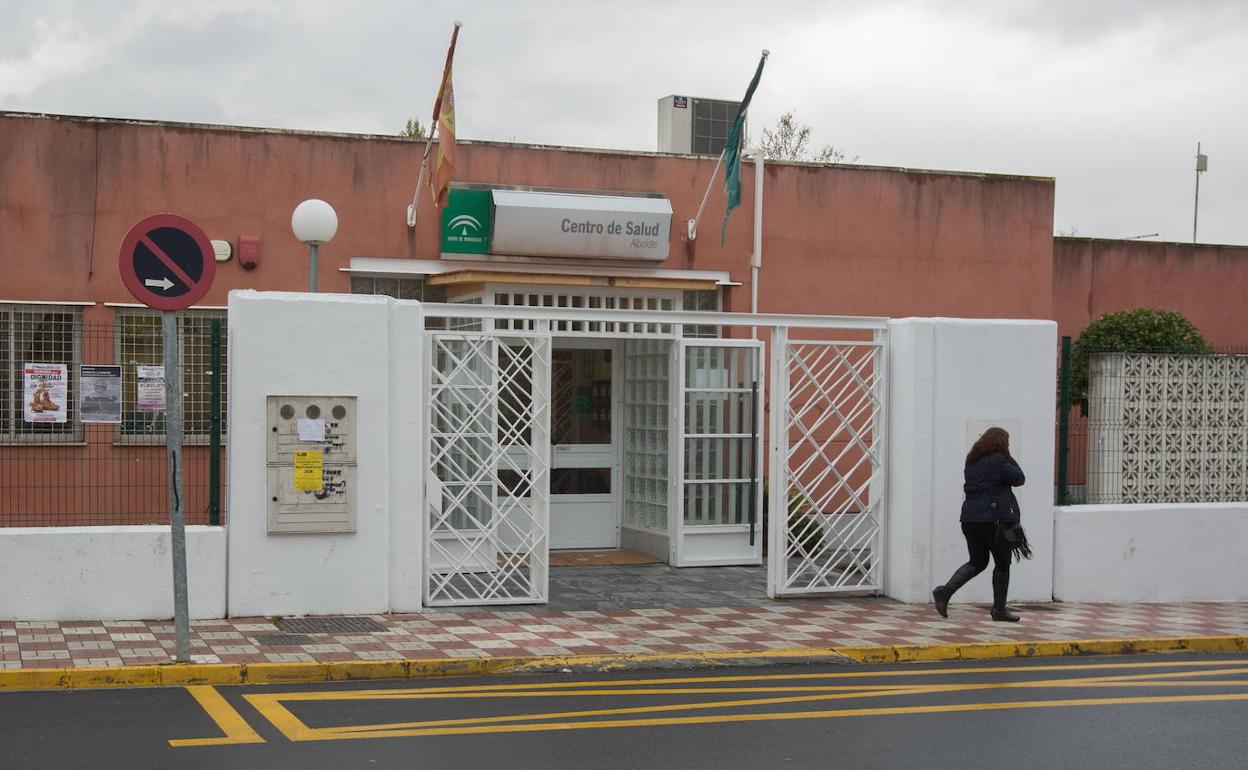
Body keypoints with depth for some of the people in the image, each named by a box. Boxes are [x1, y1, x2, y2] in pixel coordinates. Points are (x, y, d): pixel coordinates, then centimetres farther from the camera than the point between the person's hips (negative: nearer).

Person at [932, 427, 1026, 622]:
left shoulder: (972, 462, 13)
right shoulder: (997, 460, -11)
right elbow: (1019, 479, -7)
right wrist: (1009, 459, 7)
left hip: (970, 518, 7)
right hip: (996, 519, -7)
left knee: (977, 562, 13)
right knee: (1002, 563, 9)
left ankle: (945, 591, -7)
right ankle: (999, 609, 15)